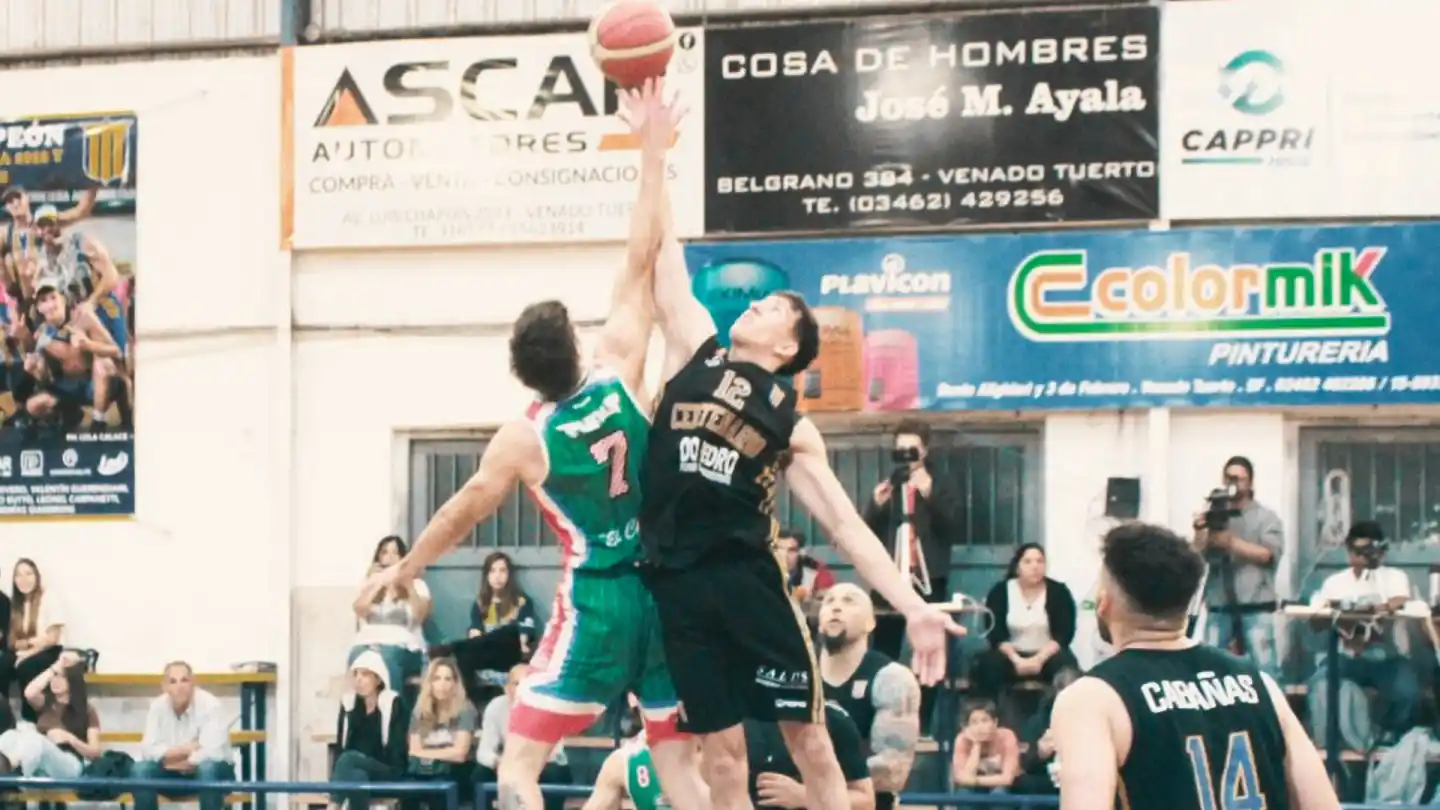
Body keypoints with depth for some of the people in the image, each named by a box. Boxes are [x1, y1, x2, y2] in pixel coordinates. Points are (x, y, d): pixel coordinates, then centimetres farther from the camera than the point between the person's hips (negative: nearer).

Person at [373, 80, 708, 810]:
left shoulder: (523, 441, -8)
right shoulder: (621, 373, -4)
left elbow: (461, 515, 5)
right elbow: (642, 259, -1)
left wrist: (401, 571, 21)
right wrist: (653, 150, 3)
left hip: (595, 598, -4)